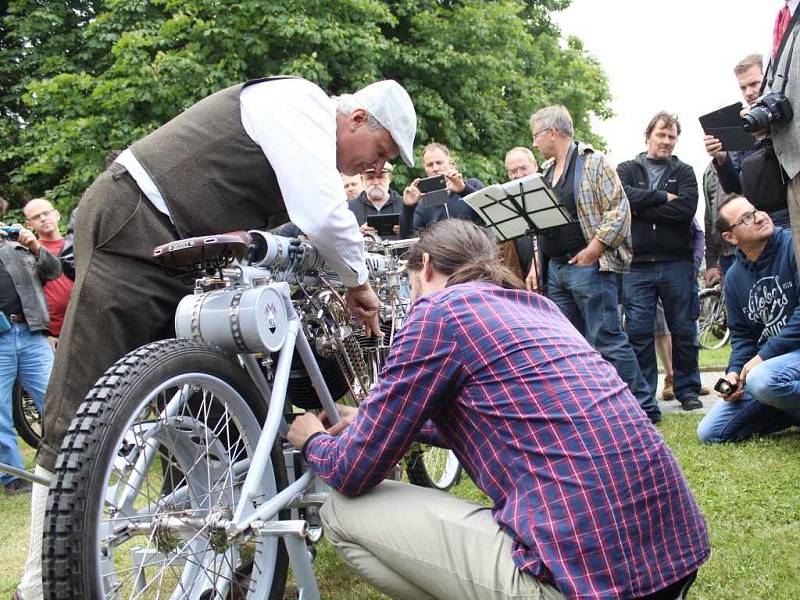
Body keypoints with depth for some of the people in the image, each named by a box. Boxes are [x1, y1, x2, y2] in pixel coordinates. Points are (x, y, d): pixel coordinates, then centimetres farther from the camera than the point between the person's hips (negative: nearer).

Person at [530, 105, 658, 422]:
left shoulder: (593, 162, -4)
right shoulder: (547, 170, 19)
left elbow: (619, 209, -11)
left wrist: (595, 248, -17)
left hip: (588, 266, -8)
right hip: (555, 268, 8)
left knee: (607, 339, -8)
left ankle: (644, 406, 0)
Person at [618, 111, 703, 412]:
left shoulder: (684, 172, 12)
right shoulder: (627, 169, 12)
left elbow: (686, 208, -7)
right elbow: (622, 195, -10)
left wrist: (642, 208, -8)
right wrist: (664, 197, -8)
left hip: (676, 263, 1)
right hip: (637, 265, 0)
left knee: (684, 330, 5)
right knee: (638, 332, -2)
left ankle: (688, 390, 17)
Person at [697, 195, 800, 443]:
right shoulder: (734, 277, 8)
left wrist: (764, 355, -21)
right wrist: (734, 371, -7)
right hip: (763, 361, 7)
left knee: (762, 380, -40)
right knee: (709, 433, 0)